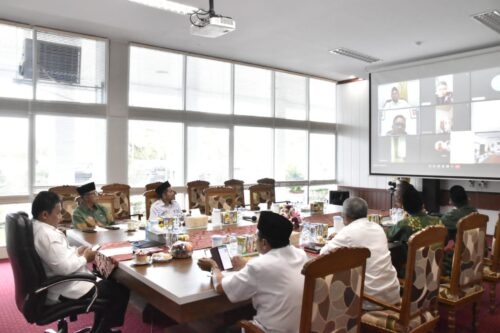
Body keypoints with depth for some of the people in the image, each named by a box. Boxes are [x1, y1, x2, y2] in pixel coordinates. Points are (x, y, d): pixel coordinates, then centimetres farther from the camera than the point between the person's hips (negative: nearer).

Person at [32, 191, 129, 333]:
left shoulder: (38, 227, 5)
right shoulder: (47, 235, -28)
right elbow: (64, 267, -32)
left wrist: (77, 251, 2)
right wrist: (84, 258, -15)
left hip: (57, 283, 11)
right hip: (65, 291, -11)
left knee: (108, 282, 24)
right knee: (121, 292, -5)